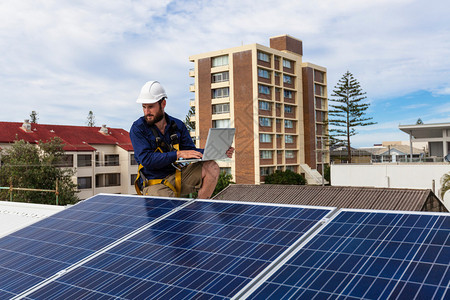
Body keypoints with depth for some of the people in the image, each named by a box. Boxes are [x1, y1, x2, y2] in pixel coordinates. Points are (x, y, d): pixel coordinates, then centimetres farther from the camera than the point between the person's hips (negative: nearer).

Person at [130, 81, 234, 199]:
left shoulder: (177, 125, 6)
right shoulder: (137, 128, -7)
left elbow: (191, 151, 7)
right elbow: (146, 159, -18)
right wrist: (178, 154, -24)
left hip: (177, 175, 5)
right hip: (155, 184, -4)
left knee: (212, 168, -11)